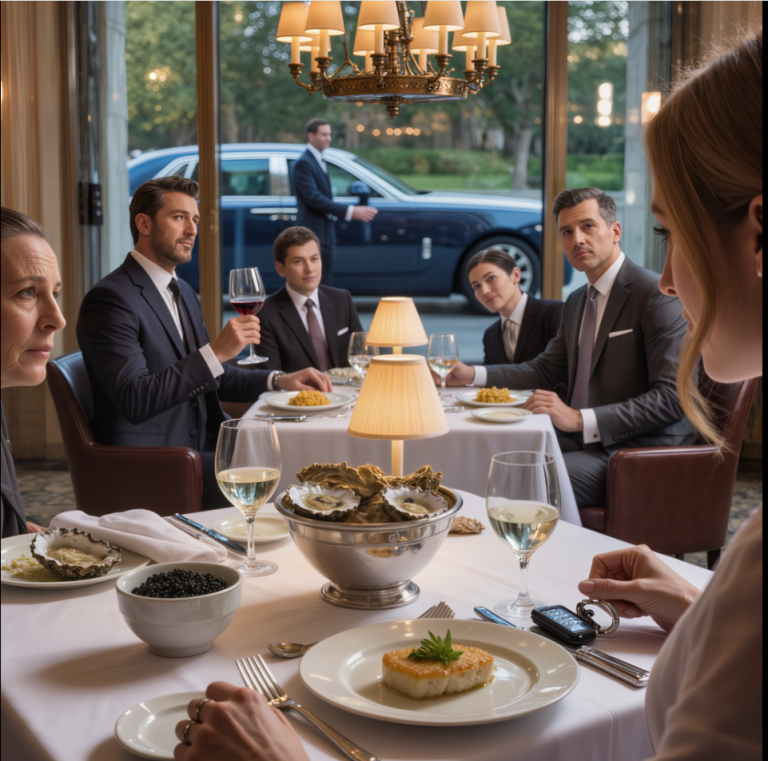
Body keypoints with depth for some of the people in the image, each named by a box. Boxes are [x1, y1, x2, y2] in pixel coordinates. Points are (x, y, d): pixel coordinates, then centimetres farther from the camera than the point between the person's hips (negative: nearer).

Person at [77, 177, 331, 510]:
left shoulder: (183, 292, 18)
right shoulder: (110, 298, -13)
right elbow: (134, 401, -23)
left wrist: (278, 381, 7)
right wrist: (216, 351, -27)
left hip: (200, 449, 8)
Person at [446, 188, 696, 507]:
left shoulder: (657, 294, -11)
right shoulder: (577, 301, 18)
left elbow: (672, 397, -18)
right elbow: (545, 370, 24)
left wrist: (580, 419, -25)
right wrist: (472, 375, 9)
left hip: (638, 447, -8)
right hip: (581, 439, 8)